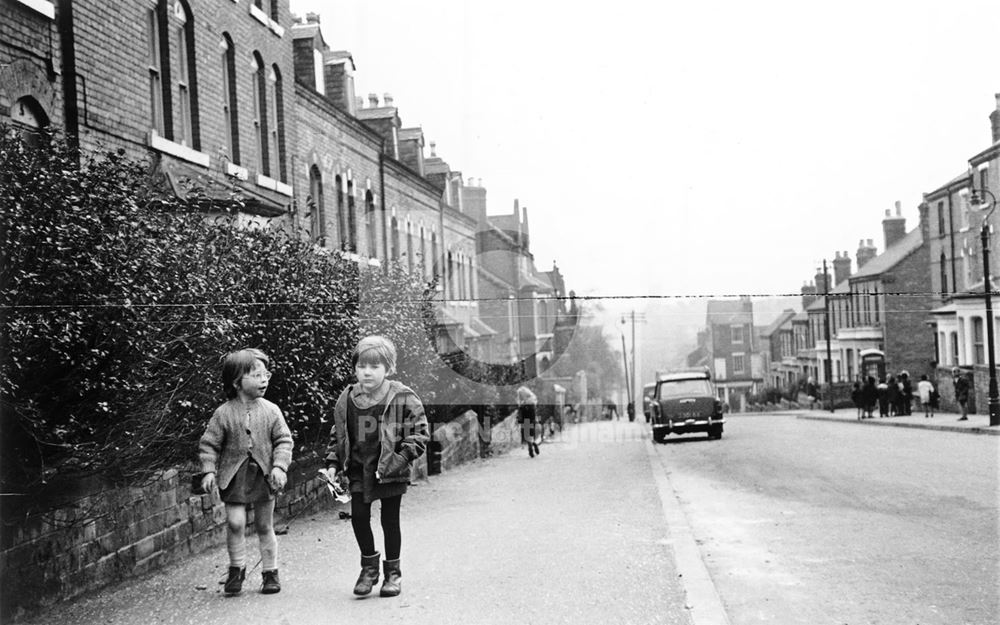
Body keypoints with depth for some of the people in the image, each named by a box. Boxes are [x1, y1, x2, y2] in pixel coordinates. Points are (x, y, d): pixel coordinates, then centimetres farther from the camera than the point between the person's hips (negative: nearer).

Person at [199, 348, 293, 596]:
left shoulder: (271, 411, -1)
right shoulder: (224, 413, -5)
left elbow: (283, 440, 1)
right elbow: (209, 444, -1)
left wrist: (279, 466, -11)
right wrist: (209, 471, -10)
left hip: (263, 475, 1)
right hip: (234, 475, -1)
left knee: (264, 526, 9)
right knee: (235, 522, -10)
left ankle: (271, 572, 21)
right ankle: (236, 568, 10)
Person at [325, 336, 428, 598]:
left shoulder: (403, 398, -10)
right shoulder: (346, 400, 3)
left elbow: (419, 434, -8)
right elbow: (337, 434, 14)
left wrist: (400, 460, -18)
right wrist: (333, 463, 6)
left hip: (389, 471, -3)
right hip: (358, 470, 4)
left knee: (390, 520, 6)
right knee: (358, 517, 2)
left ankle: (393, 572, 22)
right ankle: (369, 565, 24)